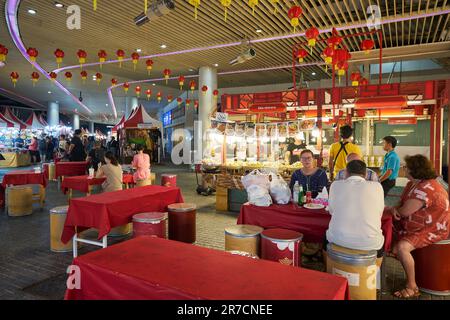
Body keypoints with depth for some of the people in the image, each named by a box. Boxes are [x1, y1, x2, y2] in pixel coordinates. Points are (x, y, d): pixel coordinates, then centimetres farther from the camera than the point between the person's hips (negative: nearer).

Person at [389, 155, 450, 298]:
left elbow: (405, 211, -28)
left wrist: (394, 210, -6)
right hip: (416, 225, 11)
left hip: (433, 230, -11)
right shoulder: (413, 184, 4)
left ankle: (412, 287, -14)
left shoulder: (426, 189, -29)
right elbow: (403, 204, 11)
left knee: (401, 247, -29)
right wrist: (396, 209, -12)